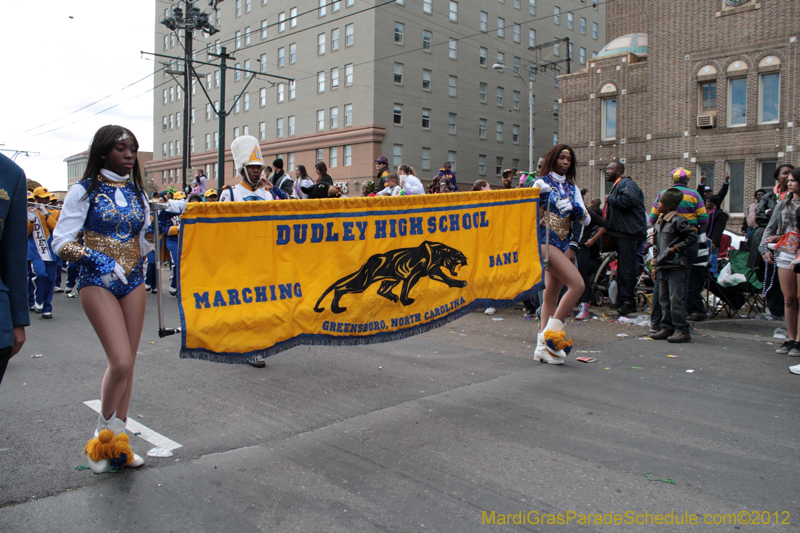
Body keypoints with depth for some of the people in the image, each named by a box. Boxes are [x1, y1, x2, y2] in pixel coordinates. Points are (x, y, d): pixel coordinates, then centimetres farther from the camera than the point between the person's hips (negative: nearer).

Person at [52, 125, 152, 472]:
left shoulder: (137, 193, 11)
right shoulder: (84, 191, -4)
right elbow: (60, 243, -8)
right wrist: (98, 260, -20)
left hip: (133, 281, 5)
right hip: (97, 283, -5)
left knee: (127, 364, 6)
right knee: (121, 361, -15)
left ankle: (117, 442, 19)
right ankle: (104, 433, 10)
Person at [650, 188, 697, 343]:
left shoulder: (677, 221, -11)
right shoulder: (659, 221, 16)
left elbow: (692, 236, -12)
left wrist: (676, 248, -13)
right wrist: (656, 257, 16)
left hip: (675, 266, -9)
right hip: (662, 267, 9)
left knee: (676, 299, -8)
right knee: (664, 300, 12)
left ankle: (682, 330, -3)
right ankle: (667, 328, 19)